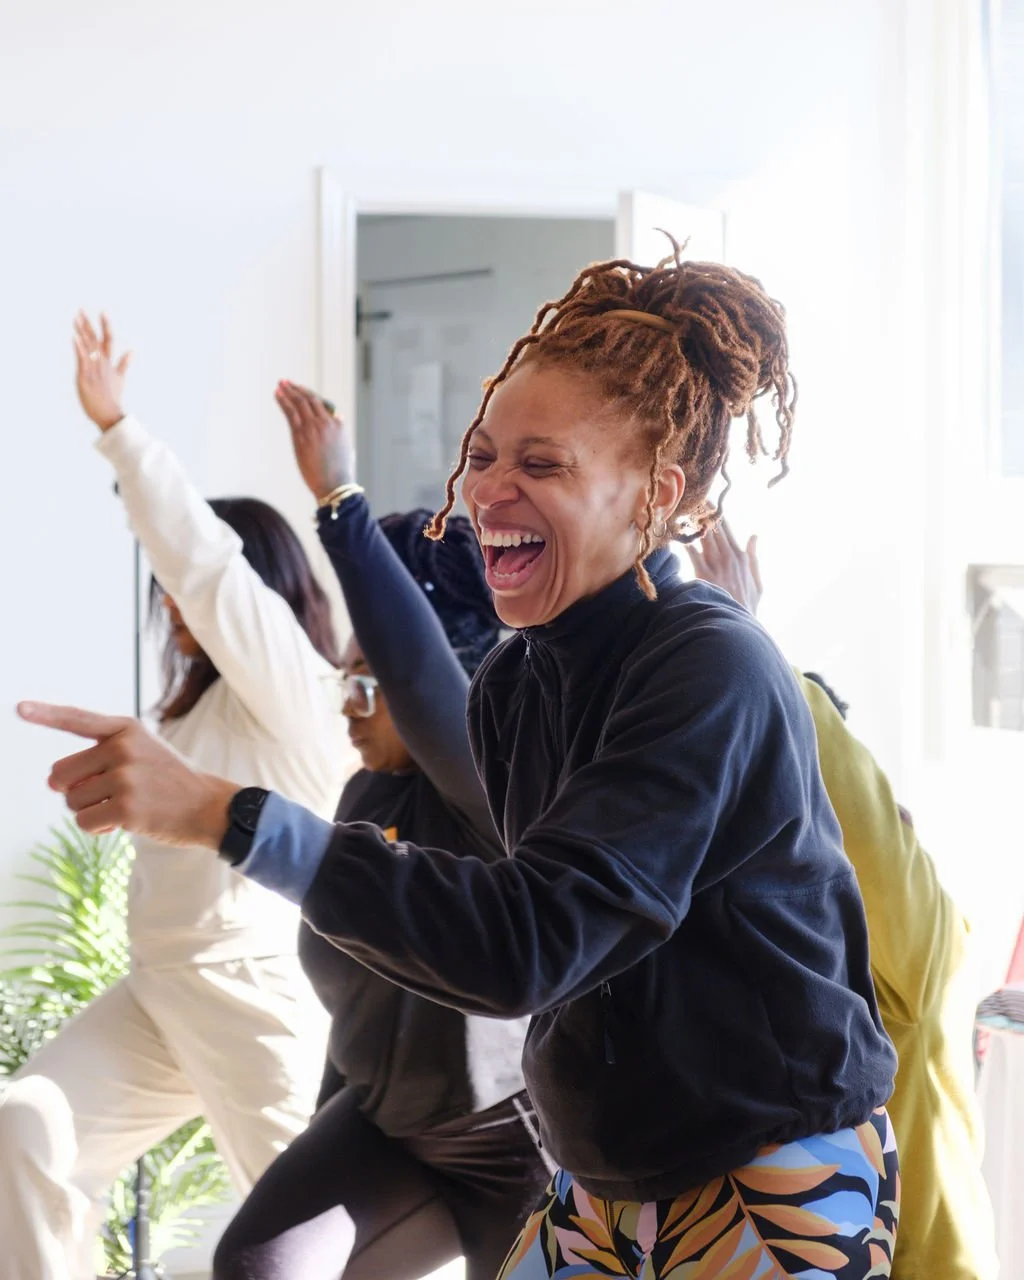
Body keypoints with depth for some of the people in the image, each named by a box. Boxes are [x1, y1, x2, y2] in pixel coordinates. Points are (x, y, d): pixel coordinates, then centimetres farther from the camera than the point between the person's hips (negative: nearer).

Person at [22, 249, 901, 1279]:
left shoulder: (714, 672, -23)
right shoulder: (513, 683, 1)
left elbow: (532, 941, -33)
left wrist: (223, 814, -37)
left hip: (778, 1194, -7)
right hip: (606, 1183, 7)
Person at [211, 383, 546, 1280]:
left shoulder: (493, 785, -21)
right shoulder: (370, 794, 3)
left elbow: (421, 676, -43)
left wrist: (341, 502, -45)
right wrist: (325, 1158, 20)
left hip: (520, 1140, -7)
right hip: (388, 1126, 7)